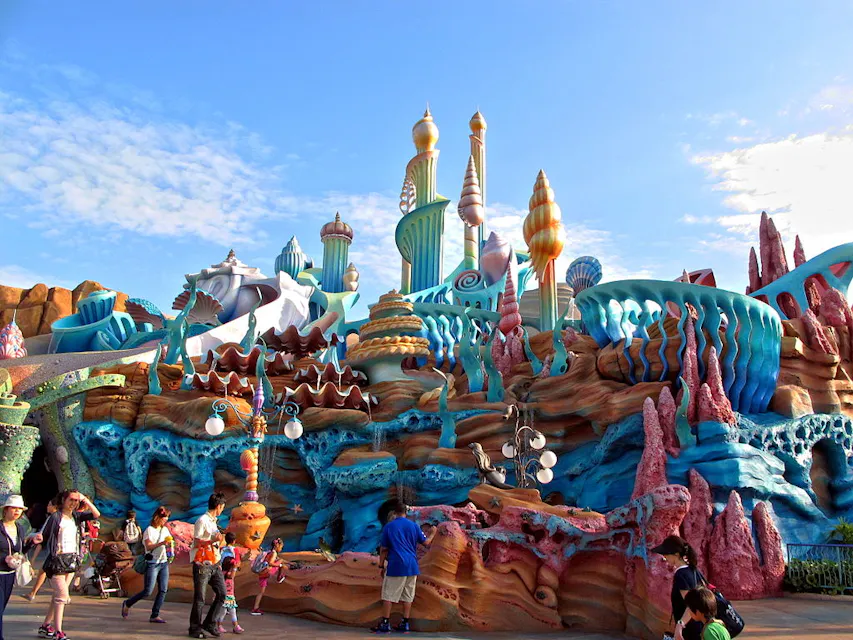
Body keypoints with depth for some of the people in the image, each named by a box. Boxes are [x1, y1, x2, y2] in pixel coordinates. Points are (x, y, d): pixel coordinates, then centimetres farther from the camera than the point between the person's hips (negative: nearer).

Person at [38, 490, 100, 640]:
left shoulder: (77, 516, 8)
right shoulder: (55, 517, -6)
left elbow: (96, 515, -2)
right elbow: (43, 536, -4)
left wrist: (85, 500, -9)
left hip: (72, 559, 6)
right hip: (57, 559, -6)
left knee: (58, 595, 13)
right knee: (62, 594, -11)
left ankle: (45, 626, 25)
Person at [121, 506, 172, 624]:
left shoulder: (165, 529, 15)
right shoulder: (149, 530, -5)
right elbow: (149, 546, -15)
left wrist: (169, 543, 0)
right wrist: (161, 543, -28)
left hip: (164, 562, 6)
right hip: (152, 563, -6)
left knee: (163, 590, 0)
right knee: (148, 591, -7)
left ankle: (155, 615, 7)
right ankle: (127, 604, 16)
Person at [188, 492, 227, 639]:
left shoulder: (213, 521, 16)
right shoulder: (202, 520, -11)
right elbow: (197, 542, -14)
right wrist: (213, 540, -27)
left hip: (214, 564, 8)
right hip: (202, 564, -8)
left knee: (221, 594, 4)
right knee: (200, 598, 0)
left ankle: (209, 624, 16)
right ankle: (195, 628, 12)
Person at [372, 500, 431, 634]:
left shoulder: (388, 527, -2)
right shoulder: (414, 525, 4)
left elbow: (384, 549, -1)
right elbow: (425, 542, 11)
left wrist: (381, 566, 7)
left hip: (396, 566, -3)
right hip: (411, 566, 3)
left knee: (388, 595, 3)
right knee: (407, 596, 10)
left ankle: (385, 624, 3)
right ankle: (405, 624, 12)